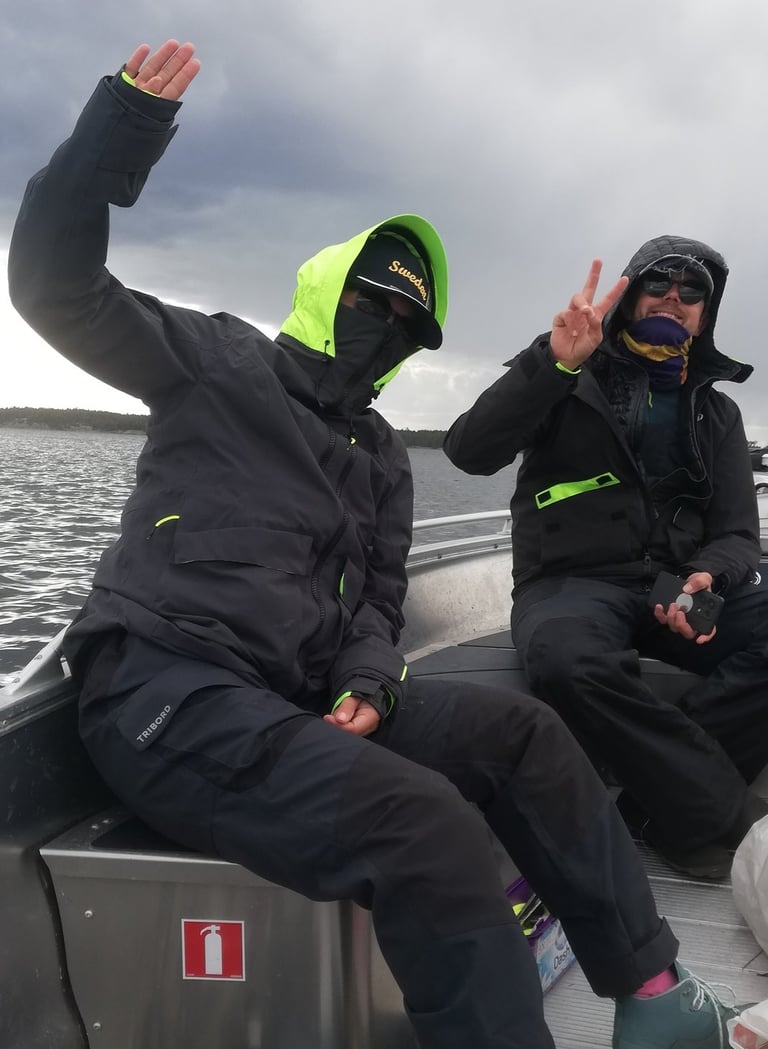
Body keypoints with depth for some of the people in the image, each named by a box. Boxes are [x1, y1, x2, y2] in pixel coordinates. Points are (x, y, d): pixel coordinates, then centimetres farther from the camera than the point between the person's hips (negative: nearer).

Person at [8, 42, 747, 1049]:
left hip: (294, 696, 7)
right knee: (427, 825, -29)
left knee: (519, 731, -4)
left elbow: (377, 593, 18)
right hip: (167, 689, -6)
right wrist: (127, 120, -15)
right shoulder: (221, 362, 6)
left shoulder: (381, 454, 21)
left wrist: (368, 680, -4)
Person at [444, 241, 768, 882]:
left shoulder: (716, 413, 19)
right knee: (568, 661, -38)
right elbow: (471, 451, -8)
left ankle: (667, 798, -20)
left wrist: (707, 577, -12)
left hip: (677, 583, 4)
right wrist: (557, 360, -19)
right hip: (573, 581, -4)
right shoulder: (575, 380, 7)